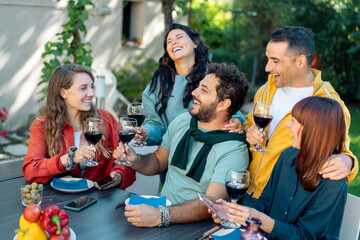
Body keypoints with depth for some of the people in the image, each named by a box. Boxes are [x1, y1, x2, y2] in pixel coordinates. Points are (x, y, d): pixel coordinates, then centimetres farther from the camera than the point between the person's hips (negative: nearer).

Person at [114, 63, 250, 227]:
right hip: (162, 206, 6)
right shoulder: (182, 121, 4)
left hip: (196, 228, -5)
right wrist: (135, 161, -5)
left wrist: (161, 216, -37)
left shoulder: (234, 151, -17)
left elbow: (212, 202, -26)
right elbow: (159, 161, 16)